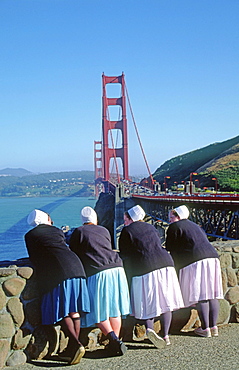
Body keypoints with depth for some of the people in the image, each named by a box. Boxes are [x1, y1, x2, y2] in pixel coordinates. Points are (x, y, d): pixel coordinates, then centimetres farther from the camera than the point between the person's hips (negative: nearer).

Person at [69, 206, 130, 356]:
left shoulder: (79, 232, 6)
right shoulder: (104, 230, 19)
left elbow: (72, 254, 12)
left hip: (96, 272, -5)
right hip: (116, 267, 5)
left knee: (99, 311, 0)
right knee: (114, 307, 12)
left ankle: (114, 339, -15)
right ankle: (116, 340, 12)